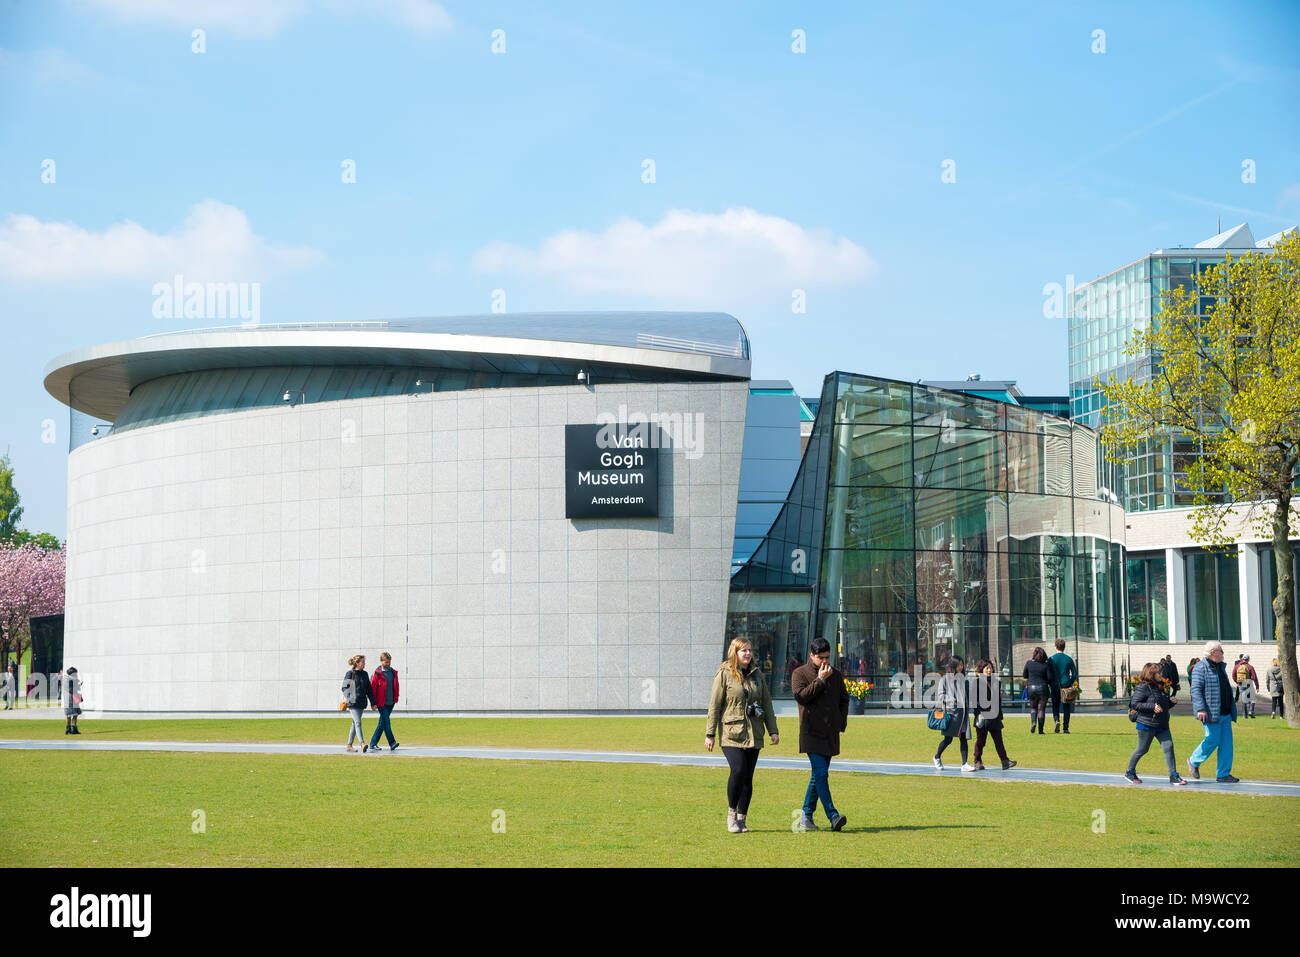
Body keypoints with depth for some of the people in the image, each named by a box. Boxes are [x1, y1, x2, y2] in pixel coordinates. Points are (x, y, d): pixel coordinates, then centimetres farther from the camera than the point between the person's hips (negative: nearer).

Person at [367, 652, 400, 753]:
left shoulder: (393, 672, 9)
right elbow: (372, 688, -6)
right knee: (386, 723, -12)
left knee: (382, 723, 10)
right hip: (382, 703, -6)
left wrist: (396, 698, 14)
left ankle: (373, 744, 18)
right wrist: (373, 703, -8)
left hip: (390, 703, 6)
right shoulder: (377, 673, -7)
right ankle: (392, 743, -14)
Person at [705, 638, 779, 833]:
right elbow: (714, 705, -2)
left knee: (748, 777, 2)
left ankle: (741, 819, 12)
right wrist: (710, 734, -4)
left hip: (753, 734, 4)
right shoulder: (724, 674, -2)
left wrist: (773, 730, 9)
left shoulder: (757, 674, 12)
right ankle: (731, 812, -3)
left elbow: (767, 703, 16)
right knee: (738, 770, -21)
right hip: (731, 734, -4)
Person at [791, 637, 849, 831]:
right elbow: (801, 696, -14)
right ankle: (833, 816, -21)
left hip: (830, 733, 6)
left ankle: (806, 817, 17)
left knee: (818, 776, 9)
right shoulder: (800, 674, 1)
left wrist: (842, 721, 11)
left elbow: (844, 699, 24)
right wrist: (820, 680, -14)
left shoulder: (835, 675, 15)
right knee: (821, 774, -15)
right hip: (812, 733, -5)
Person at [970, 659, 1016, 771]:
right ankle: (978, 762, 12)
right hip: (982, 716, -4)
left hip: (994, 717, 4)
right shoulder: (977, 682, -3)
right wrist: (978, 714, -13)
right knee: (980, 740, 3)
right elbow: (974, 700, -6)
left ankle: (1005, 761, -2)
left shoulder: (996, 682, 14)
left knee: (998, 739, 1)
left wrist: (1000, 715, 15)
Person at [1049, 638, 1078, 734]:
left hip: (1055, 686, -1)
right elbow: (1075, 673, 3)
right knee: (1067, 708, 7)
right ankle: (1066, 728, 4)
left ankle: (1057, 721, -17)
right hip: (1066, 685, 1)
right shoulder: (1069, 659, 3)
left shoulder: (1051, 659, -2)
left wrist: (1051, 684, 7)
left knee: (1055, 707, 9)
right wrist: (1071, 684, 13)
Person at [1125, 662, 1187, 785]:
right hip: (1147, 725, -7)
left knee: (1169, 746, -4)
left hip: (1162, 725, 7)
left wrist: (1171, 701, 3)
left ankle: (1174, 776, -3)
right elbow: (1134, 704, -17)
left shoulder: (1161, 687, 15)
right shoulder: (1143, 688, -11)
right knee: (1142, 749, 3)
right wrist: (1152, 707, -23)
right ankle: (1130, 772, 23)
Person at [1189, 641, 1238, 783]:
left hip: (1224, 712, 9)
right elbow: (1195, 689, -16)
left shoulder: (1220, 667, 18)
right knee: (1213, 739, -8)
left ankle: (1224, 774, 7)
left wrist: (1232, 708, 26)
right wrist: (1200, 709, -24)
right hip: (1211, 712, -8)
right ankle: (1194, 761, 15)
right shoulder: (1201, 667, -10)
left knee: (1226, 742, 3)